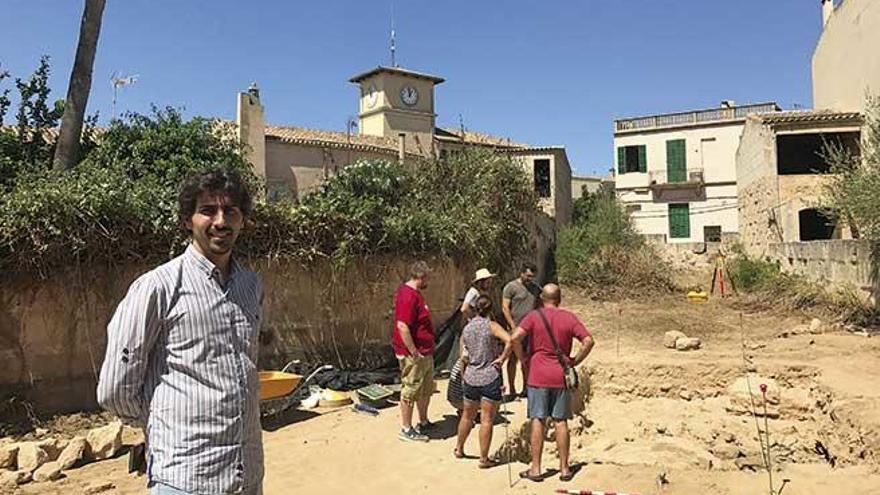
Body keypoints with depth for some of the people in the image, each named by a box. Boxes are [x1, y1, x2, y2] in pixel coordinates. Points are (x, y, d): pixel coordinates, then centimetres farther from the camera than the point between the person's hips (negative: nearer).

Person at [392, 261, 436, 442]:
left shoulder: (414, 292, 12)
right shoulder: (408, 296, -22)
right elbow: (402, 326, -28)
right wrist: (414, 353, -24)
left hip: (425, 352, 11)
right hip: (413, 354, -11)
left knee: (426, 388, 21)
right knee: (410, 391, 2)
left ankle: (423, 422, 35)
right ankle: (406, 429, 14)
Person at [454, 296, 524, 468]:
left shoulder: (466, 329, 4)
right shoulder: (491, 326, -10)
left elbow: (463, 358, 7)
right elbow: (510, 340, -27)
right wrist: (502, 358, -15)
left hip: (471, 377, 5)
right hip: (491, 377, -4)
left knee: (467, 416, 21)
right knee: (487, 419, 2)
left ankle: (459, 449, 36)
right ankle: (484, 459, 8)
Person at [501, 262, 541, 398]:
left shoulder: (535, 288, 11)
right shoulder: (511, 287, -6)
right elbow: (505, 308, -9)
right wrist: (513, 327, -14)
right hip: (516, 328, -5)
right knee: (513, 359, 1)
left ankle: (526, 388, 20)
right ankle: (511, 389, 8)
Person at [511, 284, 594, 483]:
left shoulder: (534, 316, -5)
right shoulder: (569, 317, 0)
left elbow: (515, 338, -17)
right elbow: (588, 341, -7)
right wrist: (575, 361, 3)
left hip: (538, 376, -2)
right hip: (561, 377, 2)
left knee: (538, 421, 4)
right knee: (561, 422, 9)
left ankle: (535, 469, 10)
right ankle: (564, 468, 17)